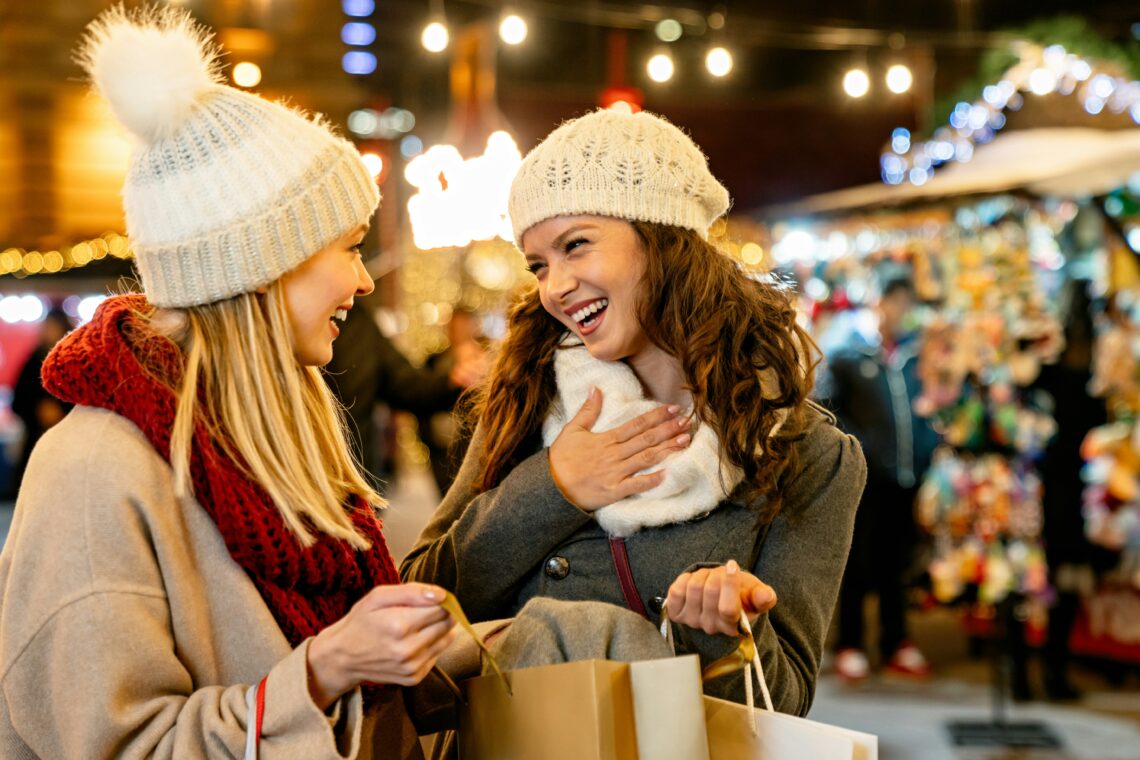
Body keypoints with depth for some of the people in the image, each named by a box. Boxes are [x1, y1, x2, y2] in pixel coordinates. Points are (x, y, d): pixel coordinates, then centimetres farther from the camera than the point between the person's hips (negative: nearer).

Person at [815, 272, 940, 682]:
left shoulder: (918, 352, 8)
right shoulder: (847, 352, 0)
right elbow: (826, 405, -1)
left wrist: (930, 446, 2)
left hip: (909, 473, 3)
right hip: (865, 475, -3)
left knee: (898, 560, 11)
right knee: (859, 560, 3)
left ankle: (896, 642, 20)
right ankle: (850, 644, 12)